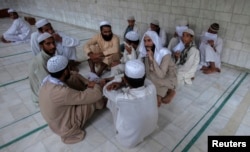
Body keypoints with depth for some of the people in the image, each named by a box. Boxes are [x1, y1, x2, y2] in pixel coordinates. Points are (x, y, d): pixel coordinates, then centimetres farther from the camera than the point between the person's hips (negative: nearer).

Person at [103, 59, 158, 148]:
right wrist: (122, 83, -21)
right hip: (151, 129, 4)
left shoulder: (122, 99, -39)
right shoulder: (152, 88, -29)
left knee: (112, 100, 4)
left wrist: (121, 82, -7)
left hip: (129, 140, -3)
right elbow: (140, 79, -7)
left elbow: (106, 89, -17)